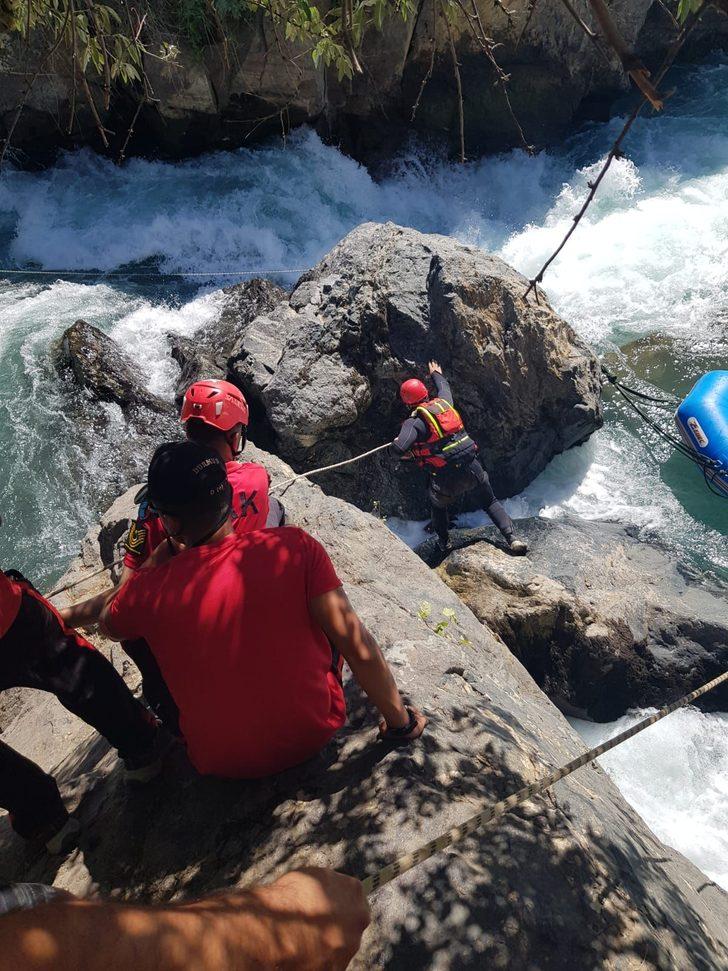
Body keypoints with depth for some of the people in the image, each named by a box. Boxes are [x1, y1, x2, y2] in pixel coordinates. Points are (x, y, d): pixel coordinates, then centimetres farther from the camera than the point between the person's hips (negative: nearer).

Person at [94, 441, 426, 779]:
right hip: (313, 734, 0)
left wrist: (159, 558, 5)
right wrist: (400, 721, -6)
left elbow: (107, 621, 5)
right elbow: (358, 646, -20)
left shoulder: (147, 593, -19)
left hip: (220, 763, 1)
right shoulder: (294, 548, -22)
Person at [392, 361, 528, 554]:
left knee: (439, 506, 28)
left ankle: (444, 543, 41)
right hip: (471, 467, 4)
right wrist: (437, 374, 51)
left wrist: (408, 453, -1)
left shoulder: (414, 422, -10)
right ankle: (512, 538, 7)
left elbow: (399, 449, -26)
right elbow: (444, 387, 31)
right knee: (490, 502, 21)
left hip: (446, 478, -4)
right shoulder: (443, 402, 5)